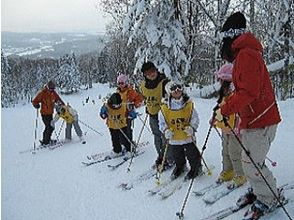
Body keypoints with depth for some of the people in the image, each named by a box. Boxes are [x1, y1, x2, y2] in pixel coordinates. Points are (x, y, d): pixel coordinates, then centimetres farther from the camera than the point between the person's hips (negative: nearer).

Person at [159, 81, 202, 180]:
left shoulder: (189, 104, -9)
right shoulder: (165, 107, -9)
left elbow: (195, 118, -4)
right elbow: (162, 121, -1)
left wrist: (191, 128, -19)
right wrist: (166, 130, -15)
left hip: (188, 136, -1)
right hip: (174, 138, 2)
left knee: (192, 155, 10)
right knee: (177, 156, 21)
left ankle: (196, 168, 34)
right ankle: (180, 167, 47)